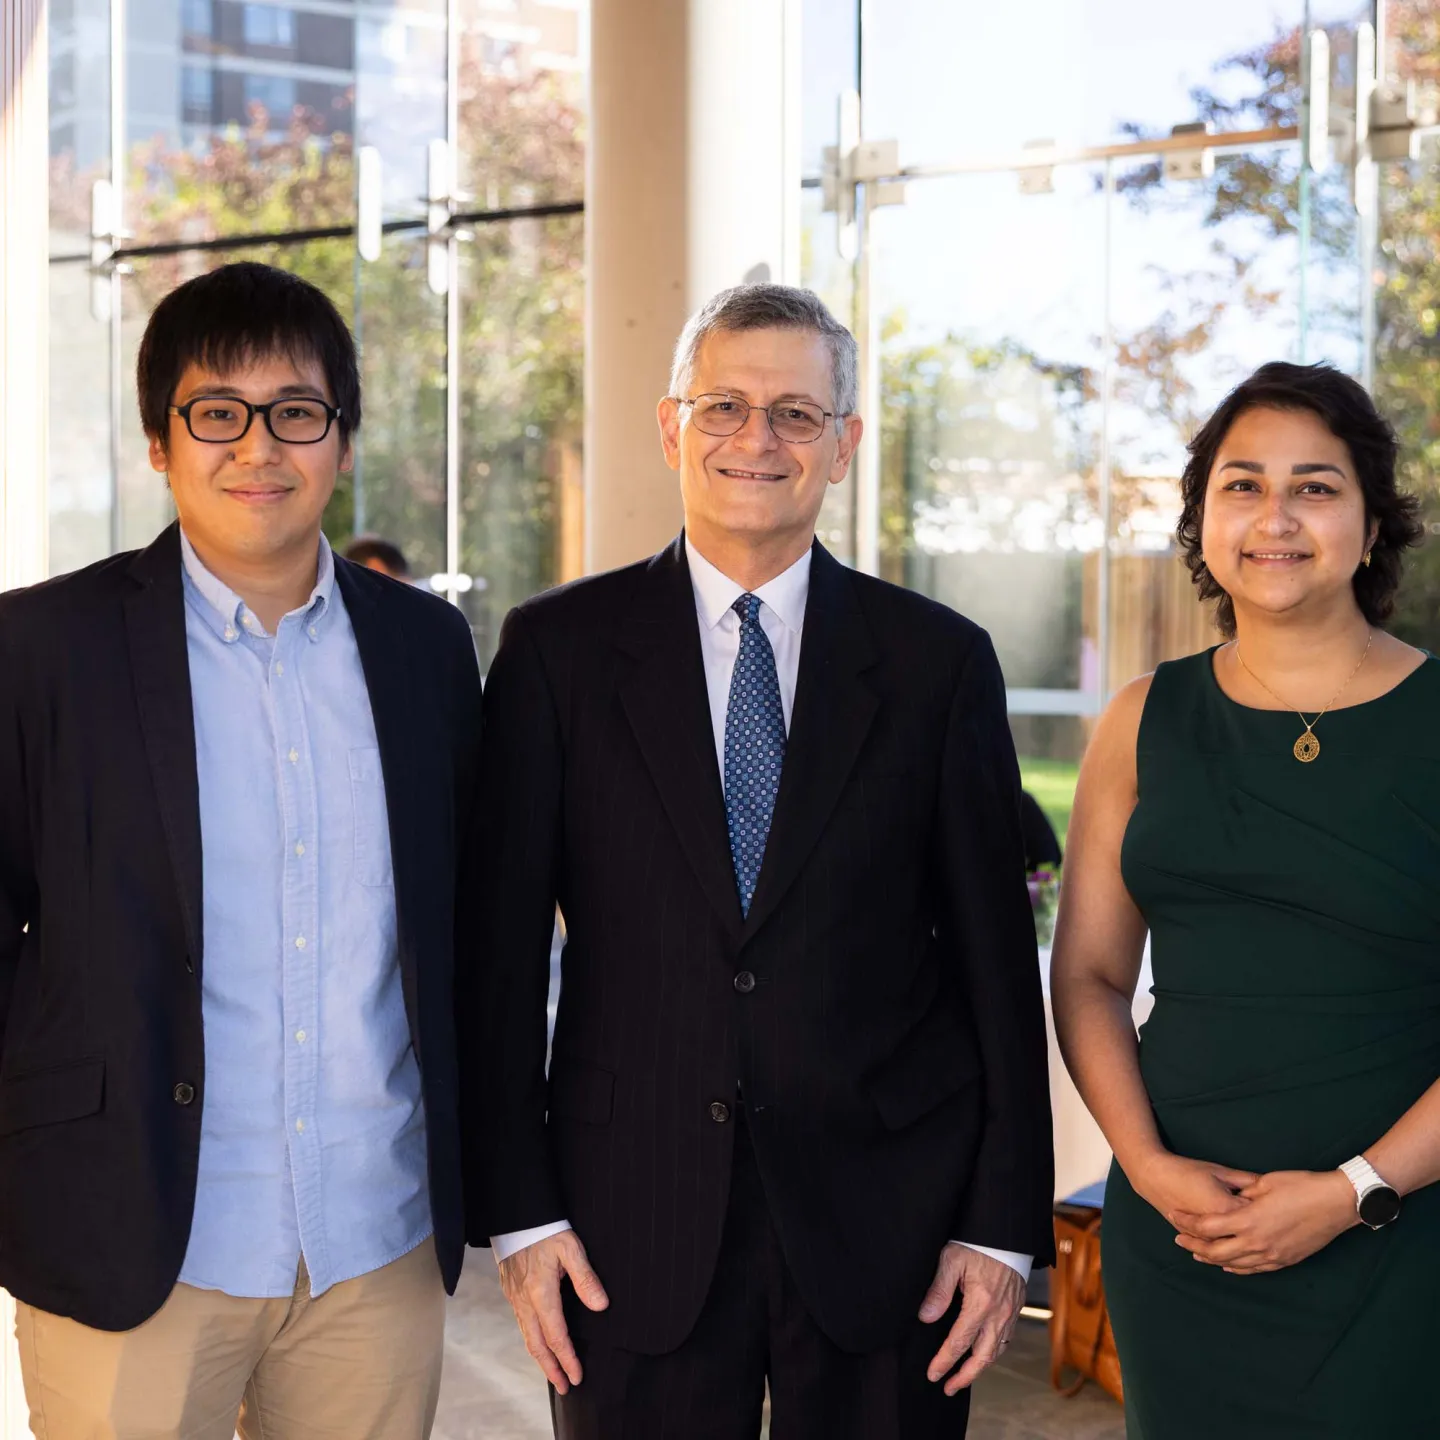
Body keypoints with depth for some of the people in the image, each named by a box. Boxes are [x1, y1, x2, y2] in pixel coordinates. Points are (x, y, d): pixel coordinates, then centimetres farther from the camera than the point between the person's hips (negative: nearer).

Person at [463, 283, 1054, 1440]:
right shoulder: (558, 648, 1)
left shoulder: (939, 660, 2)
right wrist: (520, 1210, -3)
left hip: (884, 1213, 1)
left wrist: (1006, 1220, 0)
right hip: (634, 1231, 0)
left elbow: (996, 958, 3)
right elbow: (502, 944, 1)